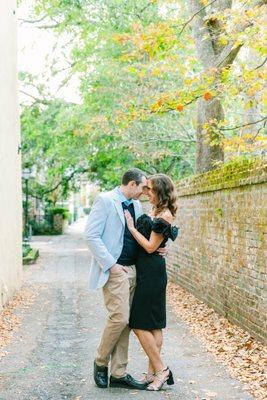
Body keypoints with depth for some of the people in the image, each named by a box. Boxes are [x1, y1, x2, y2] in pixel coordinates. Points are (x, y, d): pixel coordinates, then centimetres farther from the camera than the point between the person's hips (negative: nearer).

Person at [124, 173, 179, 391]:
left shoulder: (165, 215, -14)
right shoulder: (154, 211, 13)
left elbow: (150, 246, -16)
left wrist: (132, 227, -12)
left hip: (152, 273, -9)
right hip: (147, 271, 9)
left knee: (140, 324, -5)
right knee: (153, 324, 12)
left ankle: (161, 370, 5)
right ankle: (153, 372, 18)